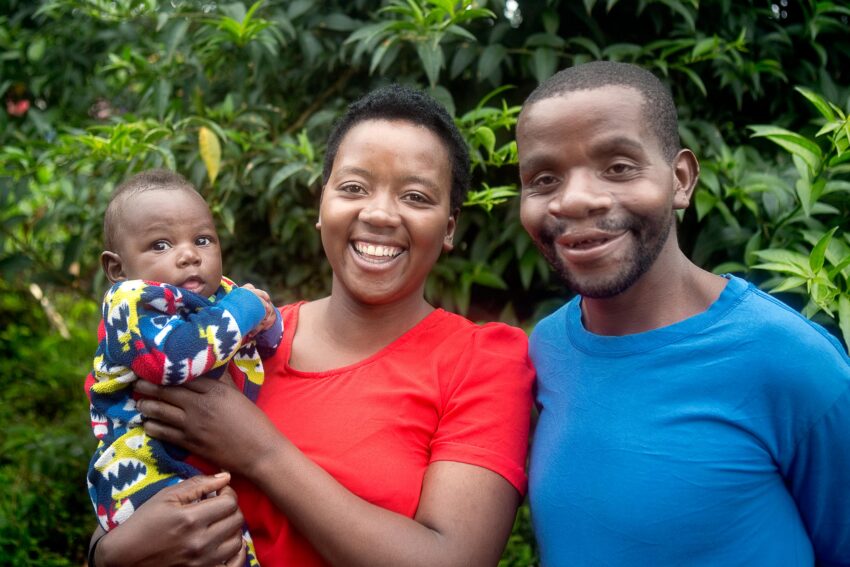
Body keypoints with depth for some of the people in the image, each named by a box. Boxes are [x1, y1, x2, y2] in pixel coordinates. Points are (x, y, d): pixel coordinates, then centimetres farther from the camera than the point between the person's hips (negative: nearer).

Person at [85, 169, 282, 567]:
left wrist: (265, 319, 0)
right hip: (146, 471, -8)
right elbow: (172, 354, -32)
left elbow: (269, 342, 24)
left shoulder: (226, 295, 9)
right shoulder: (132, 306, -11)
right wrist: (241, 312, -19)